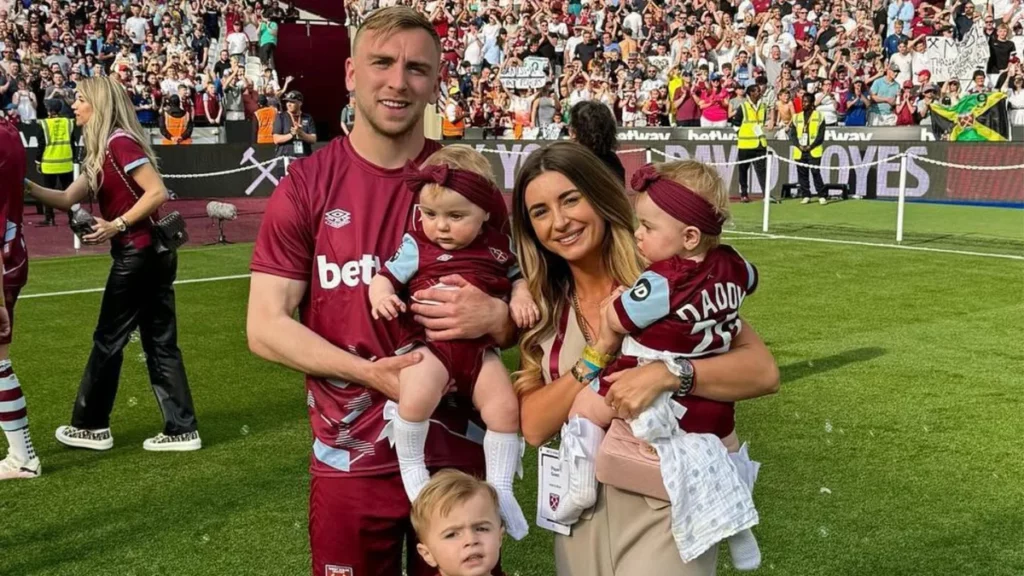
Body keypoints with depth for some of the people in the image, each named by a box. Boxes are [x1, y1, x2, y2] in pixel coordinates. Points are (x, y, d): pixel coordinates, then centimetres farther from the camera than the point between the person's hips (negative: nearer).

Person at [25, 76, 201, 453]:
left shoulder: (120, 143, -13)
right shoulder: (101, 151, 16)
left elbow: (158, 192, -21)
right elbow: (68, 199, 14)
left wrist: (116, 225, -19)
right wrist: (26, 186, 3)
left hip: (139, 254, -9)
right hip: (150, 254, 9)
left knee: (108, 340, 4)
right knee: (160, 342, 9)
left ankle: (91, 427, 18)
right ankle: (182, 429, 12)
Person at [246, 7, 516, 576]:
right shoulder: (305, 186, -5)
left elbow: (523, 306, 5)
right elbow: (265, 327, -7)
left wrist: (495, 317, -19)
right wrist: (370, 372, -19)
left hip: (459, 454, 1)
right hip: (351, 459, -1)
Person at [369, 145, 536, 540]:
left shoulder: (496, 247, 8)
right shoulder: (416, 246, 1)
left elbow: (516, 277, 20)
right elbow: (384, 277, 2)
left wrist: (521, 298, -1)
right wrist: (381, 296, -20)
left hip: (479, 346, 3)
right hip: (429, 342, -3)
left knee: (505, 408, -9)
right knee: (416, 397, -31)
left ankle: (500, 487, 10)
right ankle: (411, 468, -4)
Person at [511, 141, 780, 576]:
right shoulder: (543, 307, 1)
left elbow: (763, 372, -18)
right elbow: (533, 426, -8)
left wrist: (666, 374, -31)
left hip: (667, 500, -4)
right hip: (582, 506, 4)